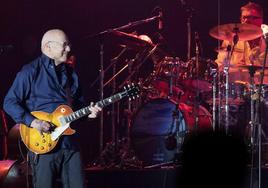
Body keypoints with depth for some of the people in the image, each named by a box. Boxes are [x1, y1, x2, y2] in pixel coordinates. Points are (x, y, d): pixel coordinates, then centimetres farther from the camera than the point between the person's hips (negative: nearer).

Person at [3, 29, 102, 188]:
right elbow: (10, 102, -9)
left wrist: (87, 111, 3)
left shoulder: (71, 73, 15)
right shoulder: (31, 71, -6)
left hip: (70, 143, 6)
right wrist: (32, 121, -19)